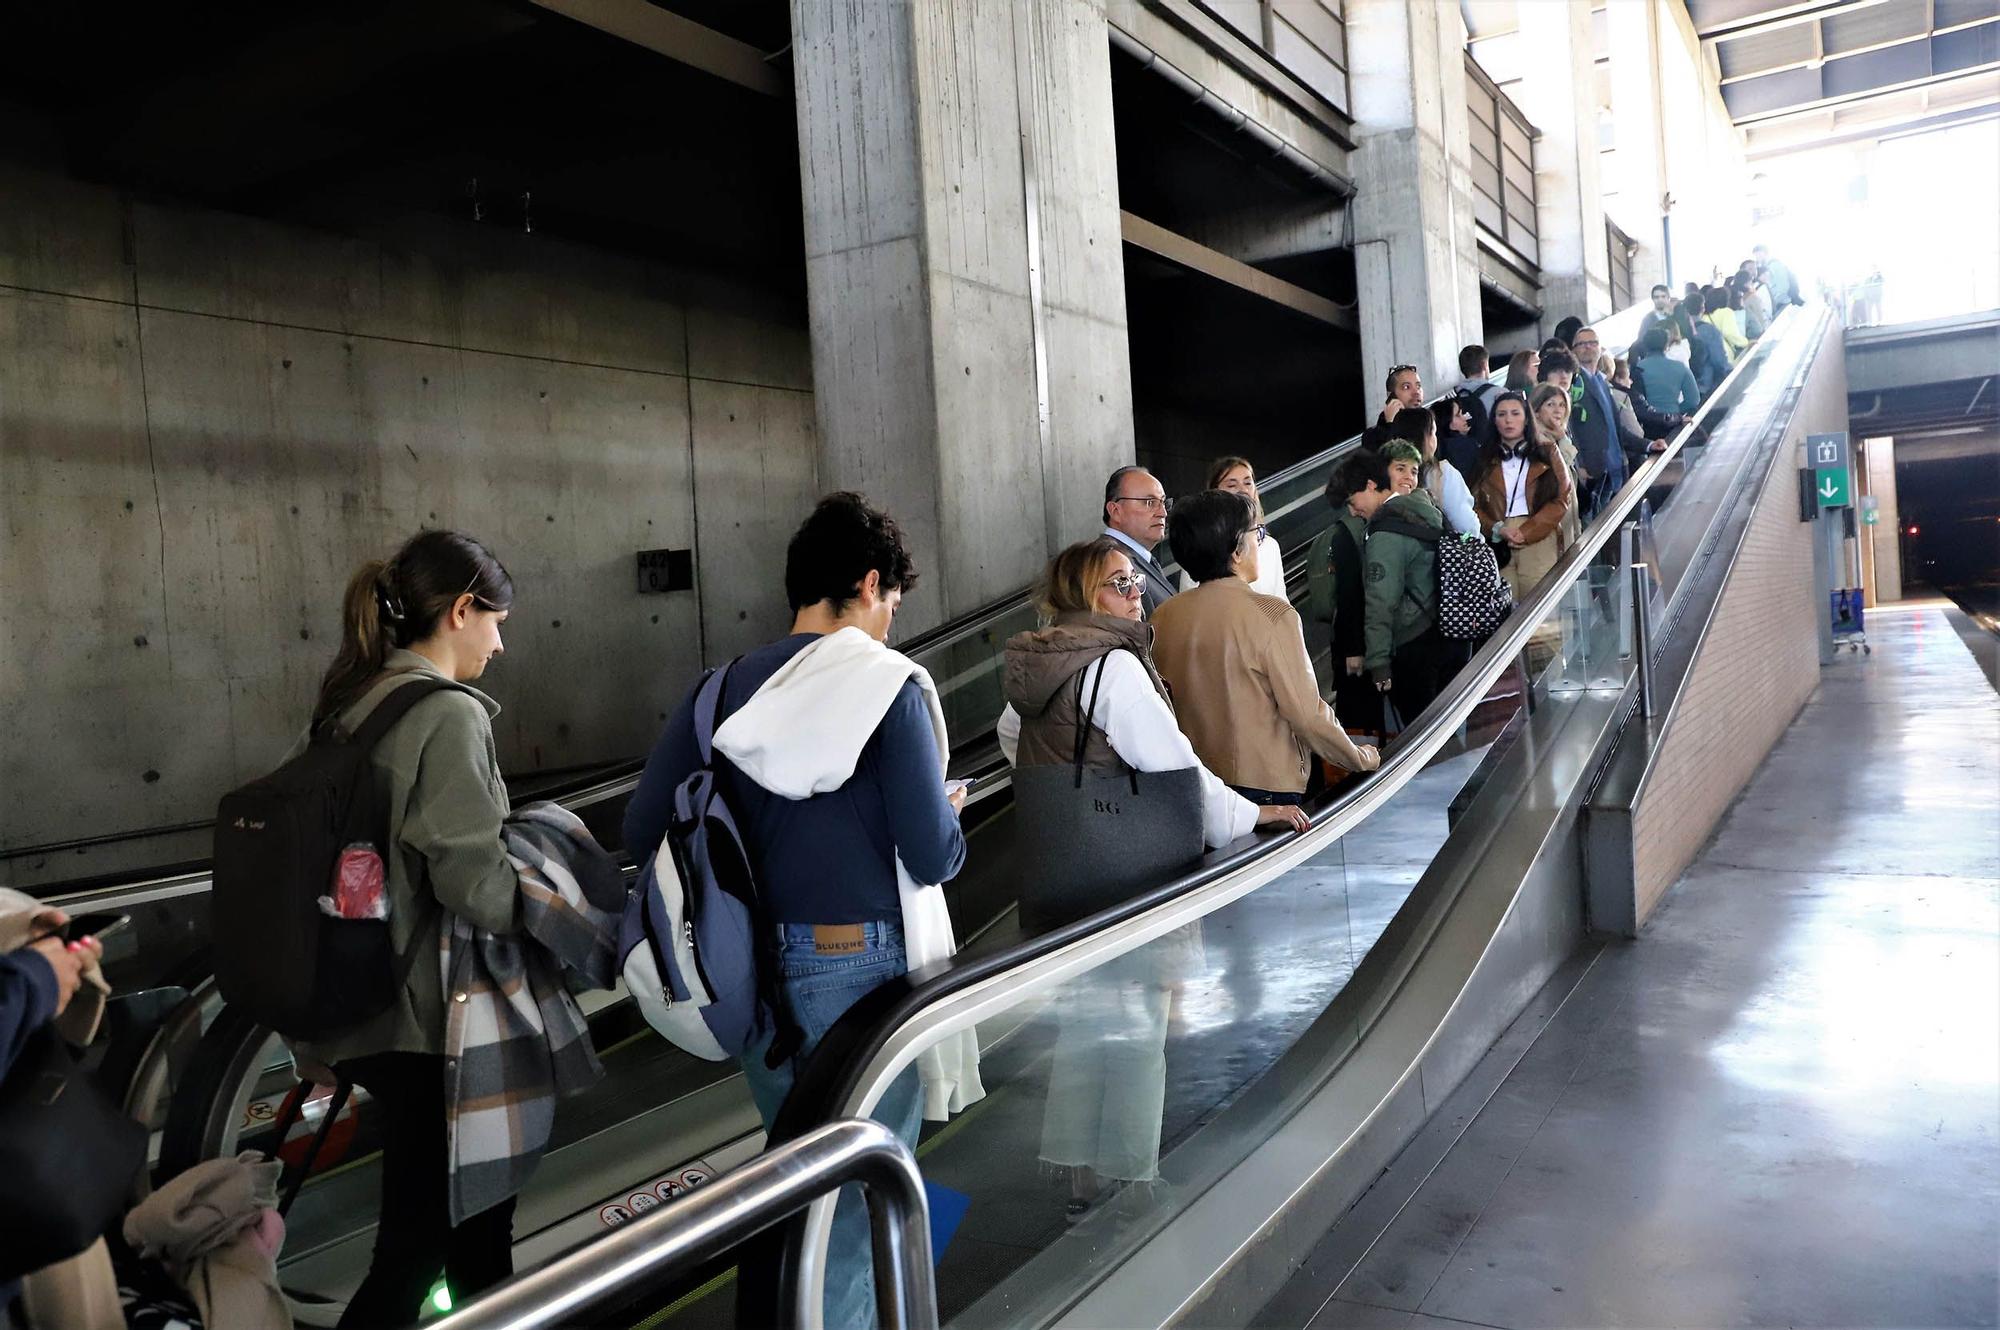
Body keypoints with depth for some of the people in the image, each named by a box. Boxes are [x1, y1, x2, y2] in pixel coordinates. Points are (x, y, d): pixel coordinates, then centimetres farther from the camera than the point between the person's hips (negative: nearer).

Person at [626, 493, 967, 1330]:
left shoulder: (726, 688, 3)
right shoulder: (888, 686, -12)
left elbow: (642, 831, 1)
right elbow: (933, 857, -15)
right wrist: (950, 817, 7)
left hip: (753, 974, 6)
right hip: (860, 968, -5)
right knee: (860, 1193, 11)